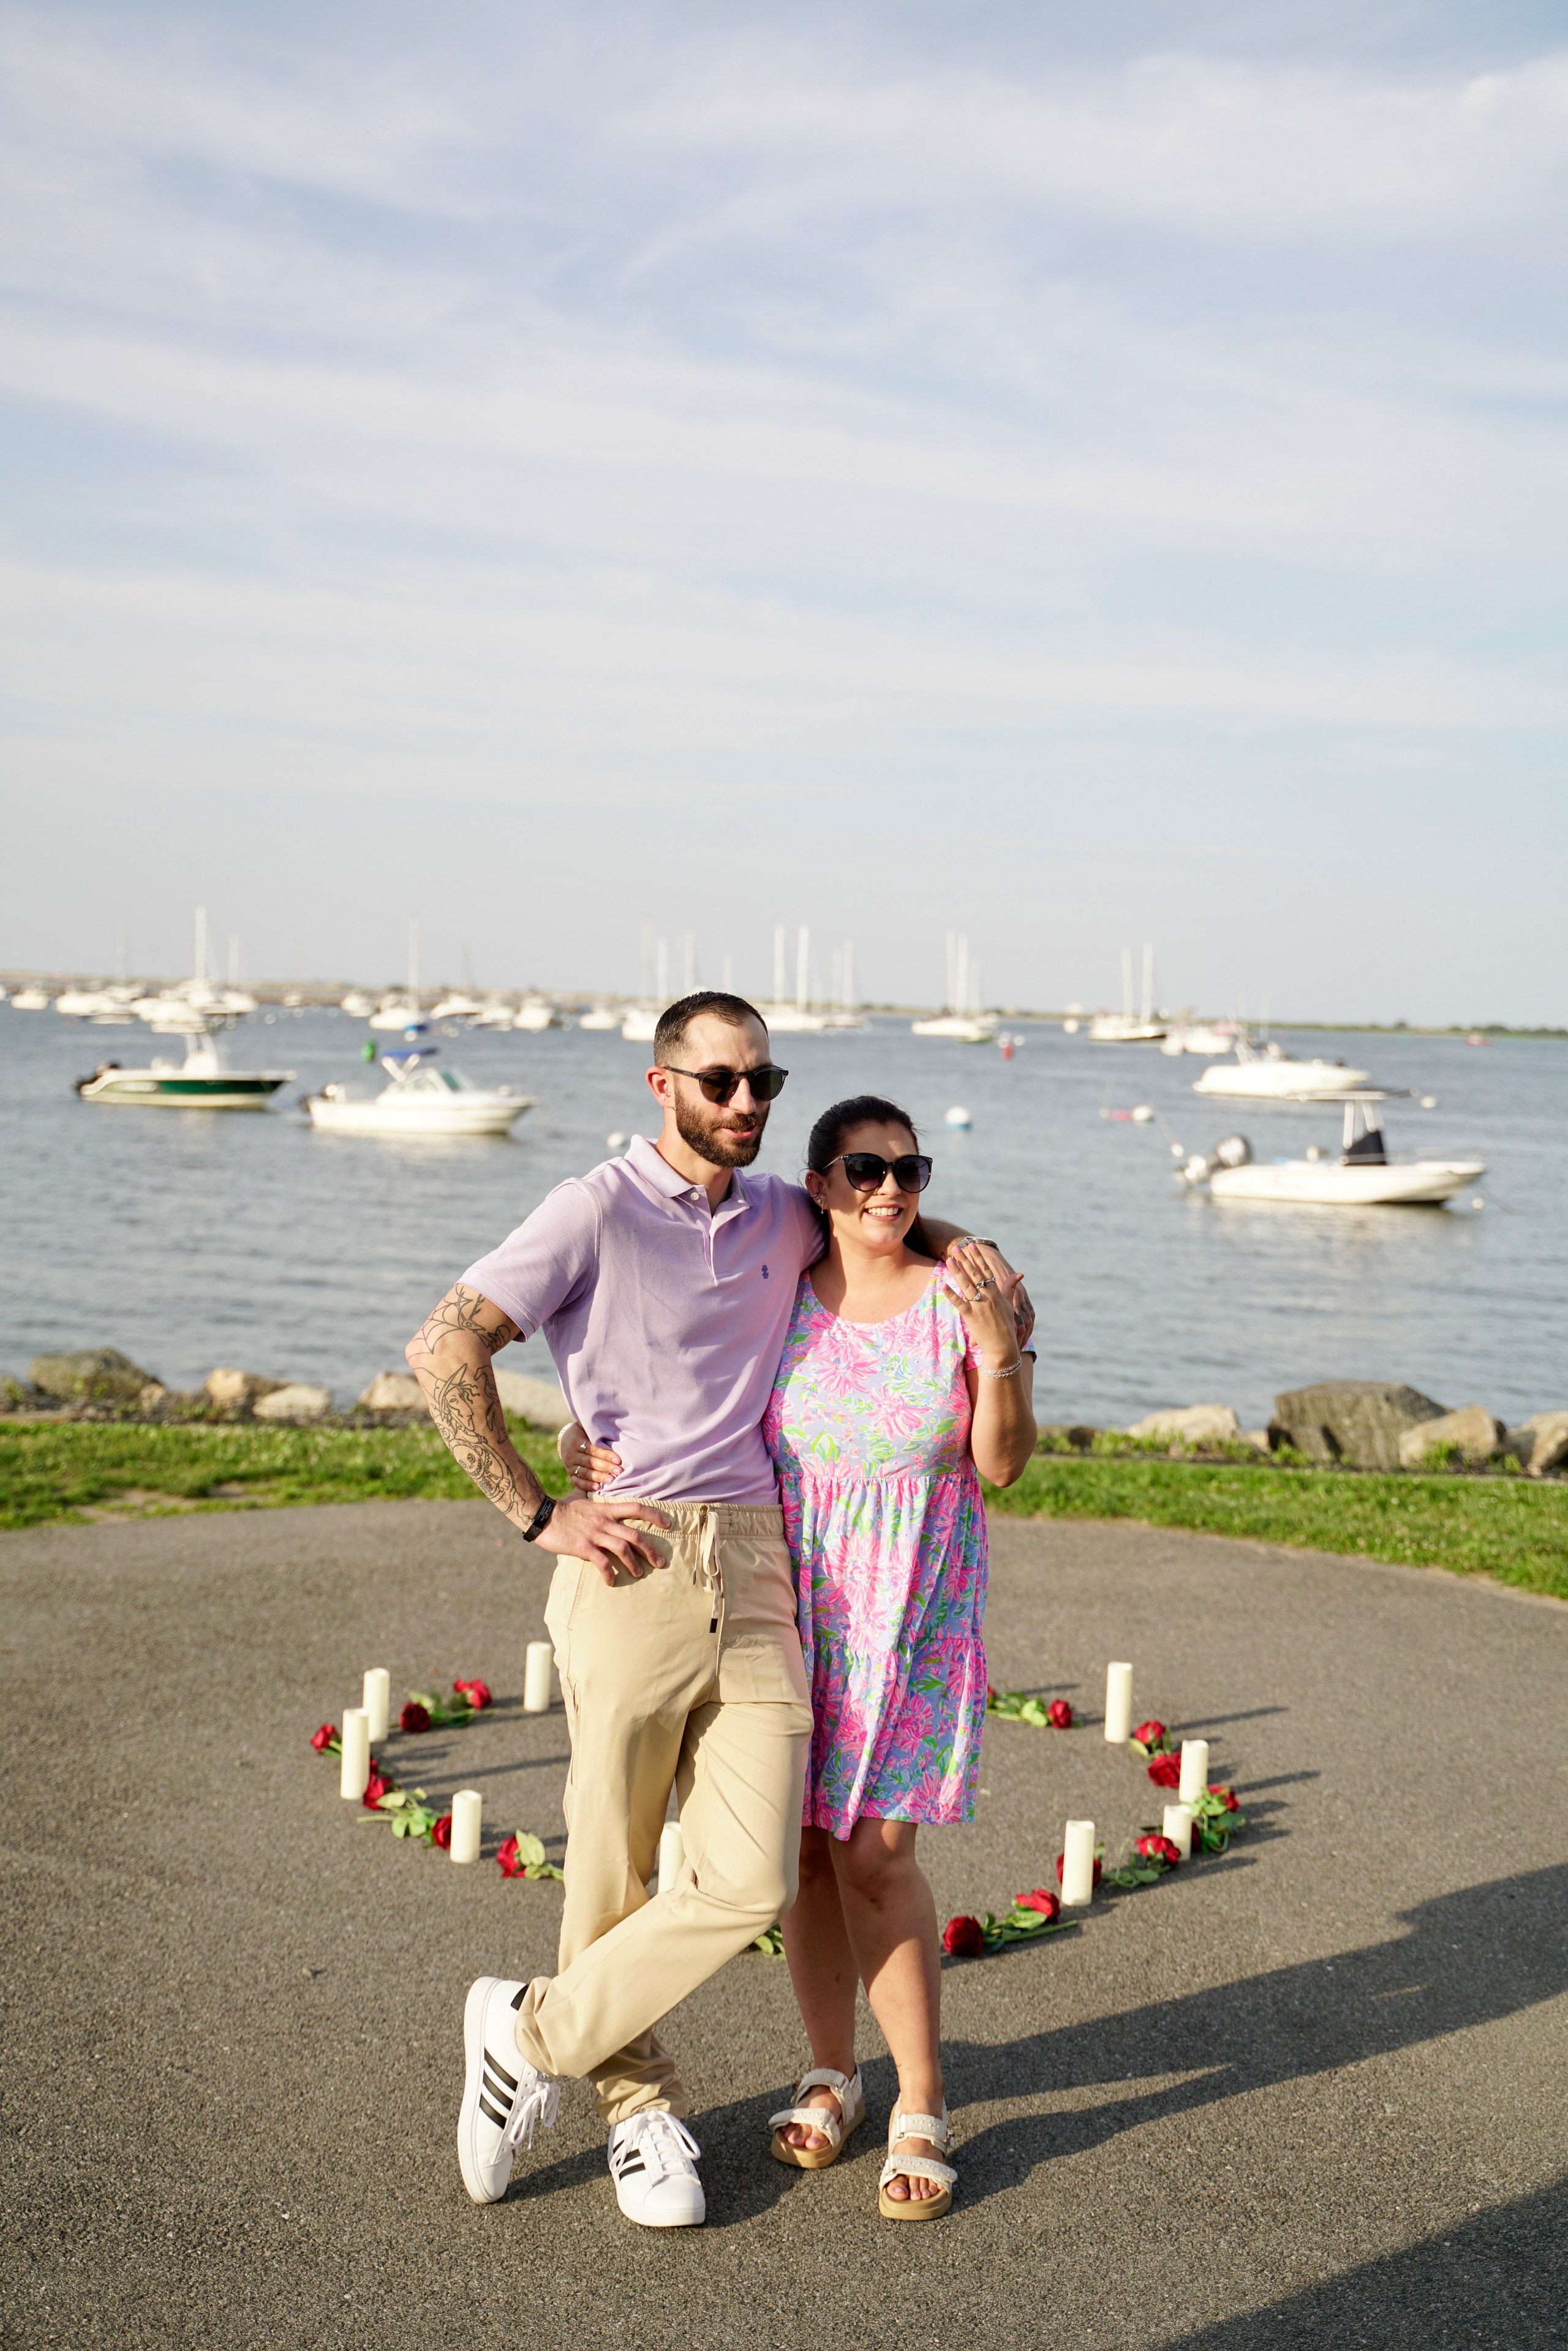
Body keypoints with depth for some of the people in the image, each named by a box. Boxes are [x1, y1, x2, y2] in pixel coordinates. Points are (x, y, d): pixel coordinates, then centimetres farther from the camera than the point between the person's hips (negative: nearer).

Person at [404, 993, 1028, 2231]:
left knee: (750, 1883, -2)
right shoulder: (598, 1211, -4)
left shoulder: (786, 1216, 14)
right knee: (613, 1871, 6)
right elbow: (444, 1348, -10)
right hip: (632, 1564, -4)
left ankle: (532, 2033, 18)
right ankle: (641, 2103, 30)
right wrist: (538, 1515, -10)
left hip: (757, 1566, 5)